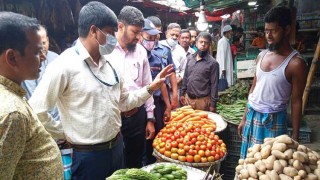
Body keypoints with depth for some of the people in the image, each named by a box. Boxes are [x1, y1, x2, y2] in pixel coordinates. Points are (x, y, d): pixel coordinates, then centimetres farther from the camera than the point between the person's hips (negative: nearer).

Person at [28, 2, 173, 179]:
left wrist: (151, 88, 1)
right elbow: (36, 111, -18)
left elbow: (123, 102, 10)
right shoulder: (64, 65, -18)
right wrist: (65, 133, -9)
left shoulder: (108, 63, 3)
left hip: (117, 146, 7)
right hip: (88, 154, -6)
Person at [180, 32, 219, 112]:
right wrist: (182, 93, 10)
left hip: (202, 100, -4)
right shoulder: (190, 58, 5)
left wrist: (213, 104, -10)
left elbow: (214, 85, -9)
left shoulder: (213, 63, -9)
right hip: (188, 98, 4)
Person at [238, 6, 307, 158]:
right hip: (252, 116, 5)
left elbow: (296, 102, -9)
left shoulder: (295, 63, -12)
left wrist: (295, 136, -8)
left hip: (274, 121, -5)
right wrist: (244, 118, 12)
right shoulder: (262, 56, 5)